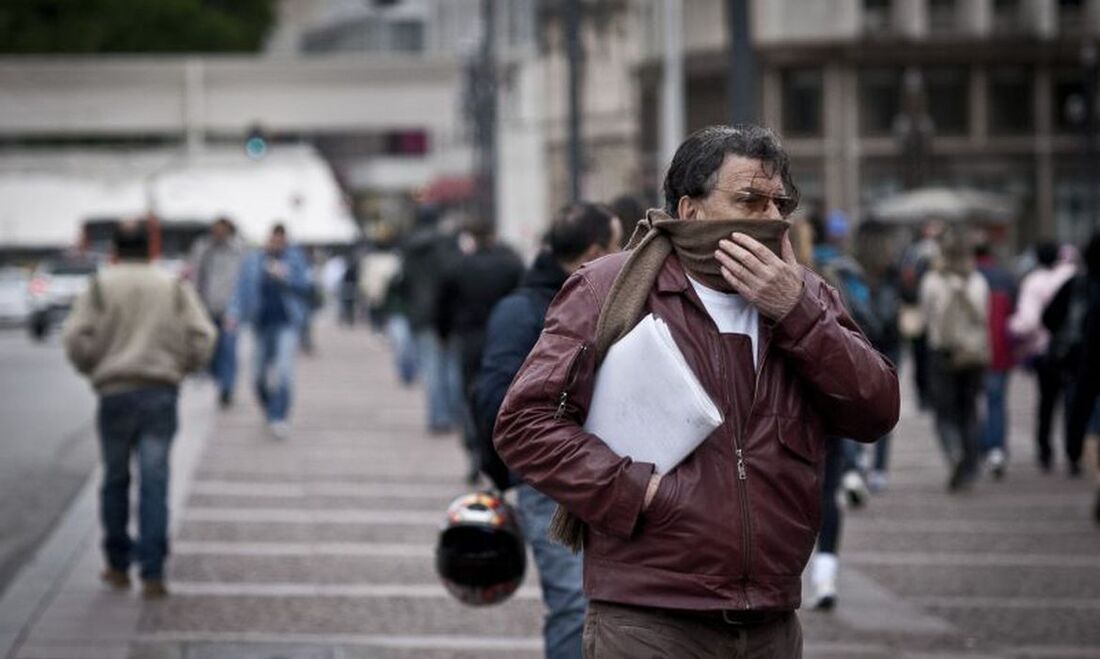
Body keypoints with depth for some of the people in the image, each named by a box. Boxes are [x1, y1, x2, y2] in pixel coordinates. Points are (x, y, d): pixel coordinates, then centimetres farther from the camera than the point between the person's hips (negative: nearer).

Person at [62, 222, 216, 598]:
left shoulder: (100, 287, 3)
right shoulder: (175, 288, 7)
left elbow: (77, 338, -6)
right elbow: (202, 337, -1)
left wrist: (92, 369, 12)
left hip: (115, 393, 0)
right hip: (162, 393, 0)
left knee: (115, 479, 13)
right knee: (154, 482, -2)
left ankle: (118, 567, 19)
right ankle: (152, 574, -9)